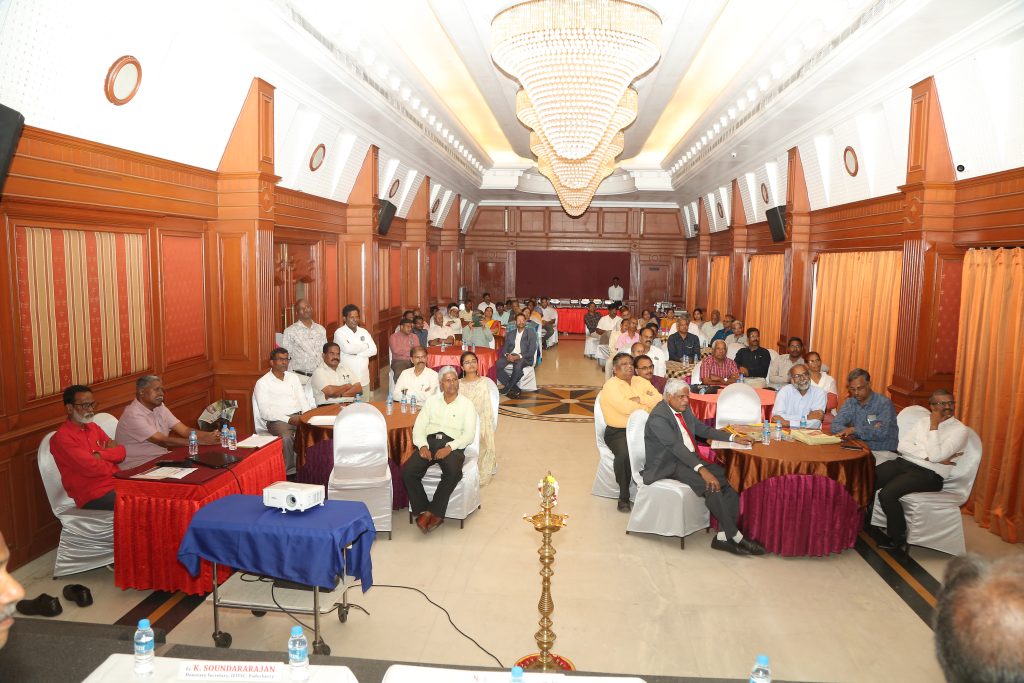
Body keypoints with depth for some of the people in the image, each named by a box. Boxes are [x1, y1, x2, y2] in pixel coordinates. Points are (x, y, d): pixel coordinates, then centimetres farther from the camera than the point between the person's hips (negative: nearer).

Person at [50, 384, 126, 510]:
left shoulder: (93, 427, 16)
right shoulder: (61, 437, -9)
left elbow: (121, 452, 8)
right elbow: (91, 468, -18)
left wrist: (101, 455, -11)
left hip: (116, 483, 7)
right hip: (93, 496, -7)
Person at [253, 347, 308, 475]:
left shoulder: (293, 377, 20)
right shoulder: (262, 383, 3)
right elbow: (265, 412, -6)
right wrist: (289, 419, -16)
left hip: (298, 416, 4)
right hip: (278, 420, -4)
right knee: (287, 437, -37)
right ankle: (289, 472, -24)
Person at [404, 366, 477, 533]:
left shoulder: (466, 404, 10)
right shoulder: (431, 401, 18)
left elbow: (469, 434, -1)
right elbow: (419, 427, 11)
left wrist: (449, 448, -17)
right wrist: (422, 446, -10)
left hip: (452, 445, -2)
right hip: (430, 441, 2)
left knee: (454, 472, -35)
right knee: (408, 471, -25)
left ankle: (434, 512, -19)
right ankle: (422, 511, -12)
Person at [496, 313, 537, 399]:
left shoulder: (531, 334, 5)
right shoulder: (510, 334, 18)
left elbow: (531, 352, -5)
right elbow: (504, 348, 13)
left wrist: (518, 356, -19)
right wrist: (507, 355, -12)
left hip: (524, 358, -4)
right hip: (510, 356, 4)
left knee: (518, 366, -40)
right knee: (497, 365, -27)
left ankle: (507, 389, -17)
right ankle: (515, 389, -19)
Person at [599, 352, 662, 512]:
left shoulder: (642, 382, 14)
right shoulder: (611, 385, -5)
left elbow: (660, 401, 1)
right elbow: (625, 407, -20)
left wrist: (640, 399, -11)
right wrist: (648, 405, -4)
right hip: (618, 432, -5)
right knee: (625, 454, -34)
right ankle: (624, 497, -13)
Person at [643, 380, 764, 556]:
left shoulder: (684, 410, 10)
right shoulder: (658, 417, -18)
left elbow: (703, 429, 22)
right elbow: (676, 447, -28)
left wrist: (733, 437, 12)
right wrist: (701, 469, -37)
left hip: (690, 459, 9)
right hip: (669, 466, -9)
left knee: (729, 478, -11)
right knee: (711, 485, -28)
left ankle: (724, 536, -14)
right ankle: (735, 536, -16)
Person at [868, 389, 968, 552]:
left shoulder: (960, 430, -2)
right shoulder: (923, 420, 15)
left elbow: (936, 456, -16)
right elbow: (902, 445, 3)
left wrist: (934, 427, -10)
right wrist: (928, 456, -12)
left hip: (929, 474, -6)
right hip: (904, 463, 6)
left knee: (887, 494, -28)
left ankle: (898, 539, -6)